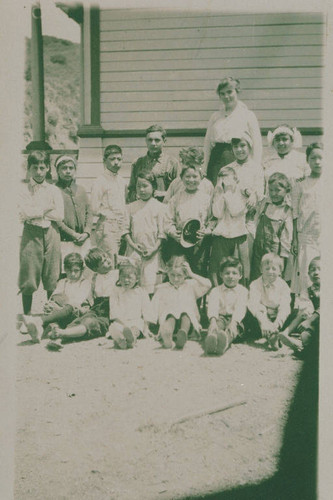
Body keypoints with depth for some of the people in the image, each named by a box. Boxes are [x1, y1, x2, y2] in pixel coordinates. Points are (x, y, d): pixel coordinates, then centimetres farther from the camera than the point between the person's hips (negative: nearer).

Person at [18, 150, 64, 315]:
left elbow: (59, 215, -2)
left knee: (52, 280, 3)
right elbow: (22, 214, -8)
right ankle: (27, 316, 11)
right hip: (31, 235, -1)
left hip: (51, 234, 1)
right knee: (28, 281, -1)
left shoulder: (54, 190, 10)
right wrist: (46, 209, -5)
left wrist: (35, 212, -4)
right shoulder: (23, 189, 6)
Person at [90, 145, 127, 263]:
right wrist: (110, 214, -3)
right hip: (107, 228, -7)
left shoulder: (122, 181, 17)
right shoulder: (100, 182, -5)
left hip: (121, 227, 7)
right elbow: (95, 209, -9)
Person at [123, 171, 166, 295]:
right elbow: (126, 229, 7)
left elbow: (162, 232, -2)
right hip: (134, 252, 2)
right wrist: (133, 244, -7)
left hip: (152, 253, -2)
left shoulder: (159, 207, 2)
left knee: (150, 283, -6)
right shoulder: (131, 207, 11)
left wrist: (154, 249, -11)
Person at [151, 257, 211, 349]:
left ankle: (183, 333, -68)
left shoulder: (191, 285, 21)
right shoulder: (162, 288, 21)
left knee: (185, 314, -35)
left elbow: (207, 285, 4)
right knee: (170, 317, -35)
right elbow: (154, 308, 13)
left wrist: (192, 275, 5)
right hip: (168, 318, 0)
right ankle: (166, 334, -69)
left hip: (189, 319, 0)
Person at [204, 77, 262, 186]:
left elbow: (257, 145, 3)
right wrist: (204, 171, 8)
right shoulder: (215, 117, 18)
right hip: (216, 160, 3)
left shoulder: (248, 115, 8)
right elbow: (207, 144, 18)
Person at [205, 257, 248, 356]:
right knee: (215, 326, -34)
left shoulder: (242, 291, 9)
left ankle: (225, 341, -74)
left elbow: (240, 309, -9)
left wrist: (233, 322, -30)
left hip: (235, 320, -1)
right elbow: (212, 307, -9)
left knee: (233, 329, -36)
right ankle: (210, 340, -71)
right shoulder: (215, 291, 12)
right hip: (220, 318, 1)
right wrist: (213, 320, -31)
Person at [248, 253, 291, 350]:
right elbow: (253, 304, -20)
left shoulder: (283, 285, 0)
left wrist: (277, 323, -34)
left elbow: (284, 307, -14)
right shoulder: (255, 285, -3)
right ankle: (270, 336, -50)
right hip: (261, 316, -1)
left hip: (277, 318, 2)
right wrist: (263, 321, -38)